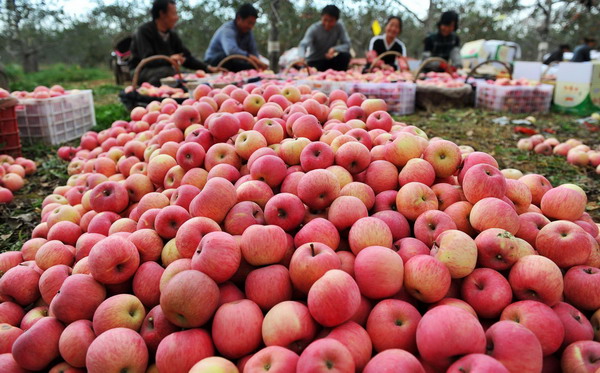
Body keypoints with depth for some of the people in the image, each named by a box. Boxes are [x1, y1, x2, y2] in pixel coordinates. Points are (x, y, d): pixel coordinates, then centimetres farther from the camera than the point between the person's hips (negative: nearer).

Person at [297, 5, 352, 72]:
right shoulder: (314, 28, -20)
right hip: (314, 61, -3)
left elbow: (347, 45, -15)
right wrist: (301, 57, -57)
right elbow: (303, 45, -34)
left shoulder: (339, 26, -12)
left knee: (345, 55, -22)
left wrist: (335, 49, -36)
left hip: (329, 60, 3)